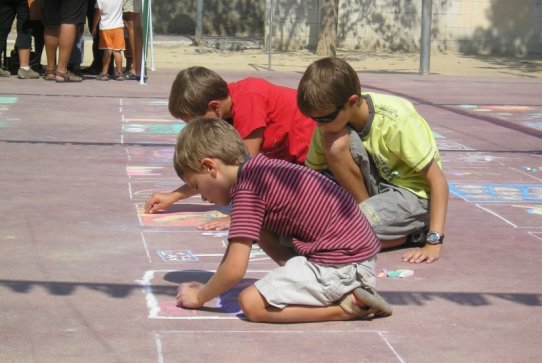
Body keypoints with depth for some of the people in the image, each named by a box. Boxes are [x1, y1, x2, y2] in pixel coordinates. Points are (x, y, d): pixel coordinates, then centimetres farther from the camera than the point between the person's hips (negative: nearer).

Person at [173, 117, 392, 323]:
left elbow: (234, 270, -15)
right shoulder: (262, 167, 14)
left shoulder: (247, 189, -13)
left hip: (341, 265, -10)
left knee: (251, 303, -12)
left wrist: (199, 297, 2)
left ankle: (348, 306, -12)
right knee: (260, 229, 21)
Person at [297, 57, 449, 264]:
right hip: (374, 187, 6)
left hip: (413, 195, -5)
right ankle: (365, 211, -8)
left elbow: (437, 180, -21)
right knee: (336, 144, -24)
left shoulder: (396, 120, -26)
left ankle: (411, 233, -6)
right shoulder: (330, 122, -10)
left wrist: (434, 242, -27)